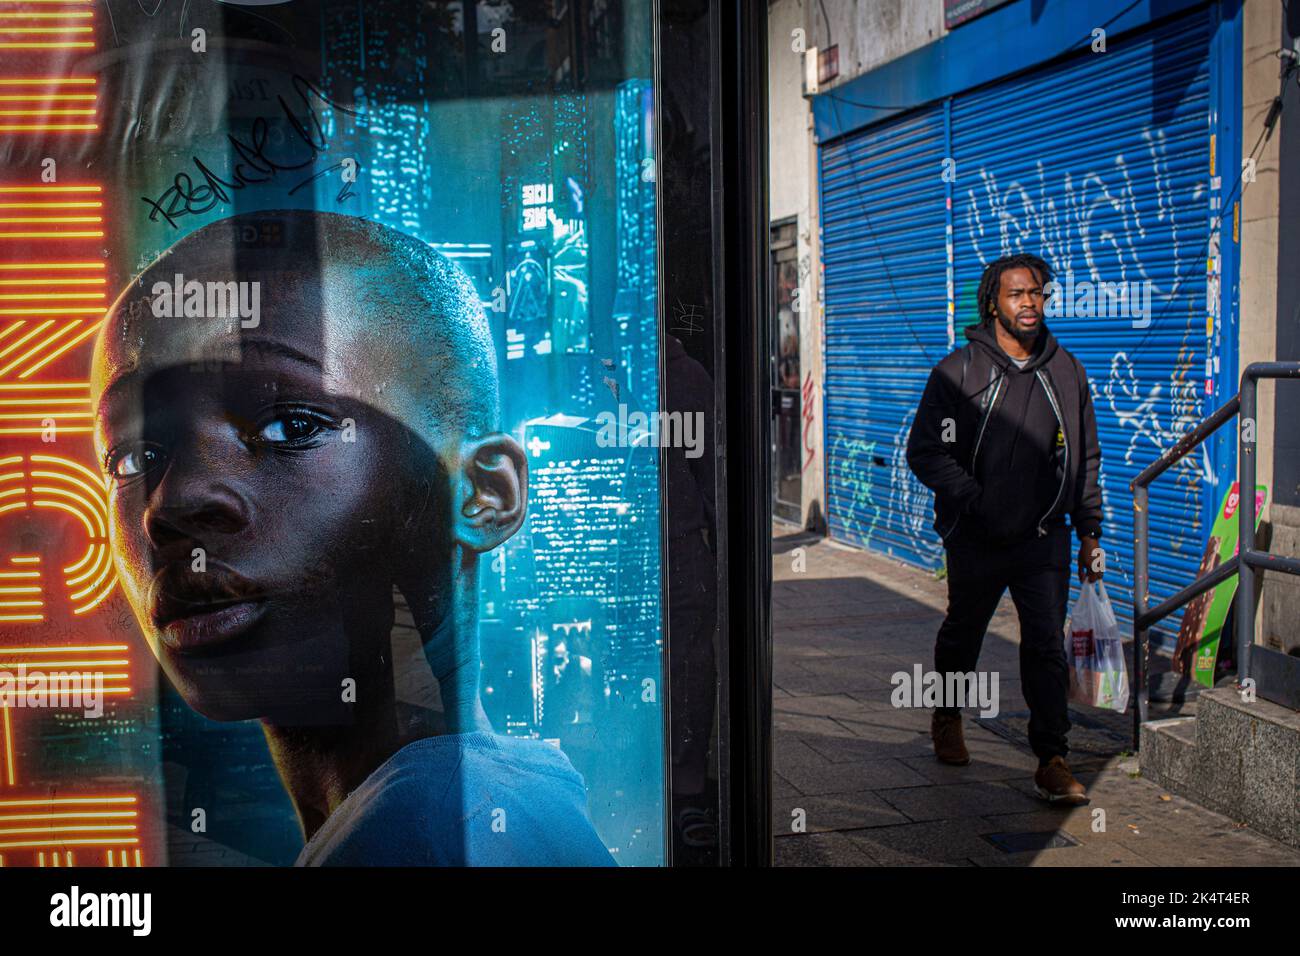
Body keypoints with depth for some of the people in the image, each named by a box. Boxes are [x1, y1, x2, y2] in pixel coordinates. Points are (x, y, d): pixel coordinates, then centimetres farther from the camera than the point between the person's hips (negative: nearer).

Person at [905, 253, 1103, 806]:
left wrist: (1089, 533, 11)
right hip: (976, 541, -1)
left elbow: (1086, 459, 13)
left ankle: (1052, 760, 1)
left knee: (1047, 646, -5)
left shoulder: (1065, 371, 6)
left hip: (1044, 539, 2)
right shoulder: (959, 371, -5)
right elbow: (925, 453, -6)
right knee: (962, 634, 17)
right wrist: (977, 501, -16)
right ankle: (948, 716, 42)